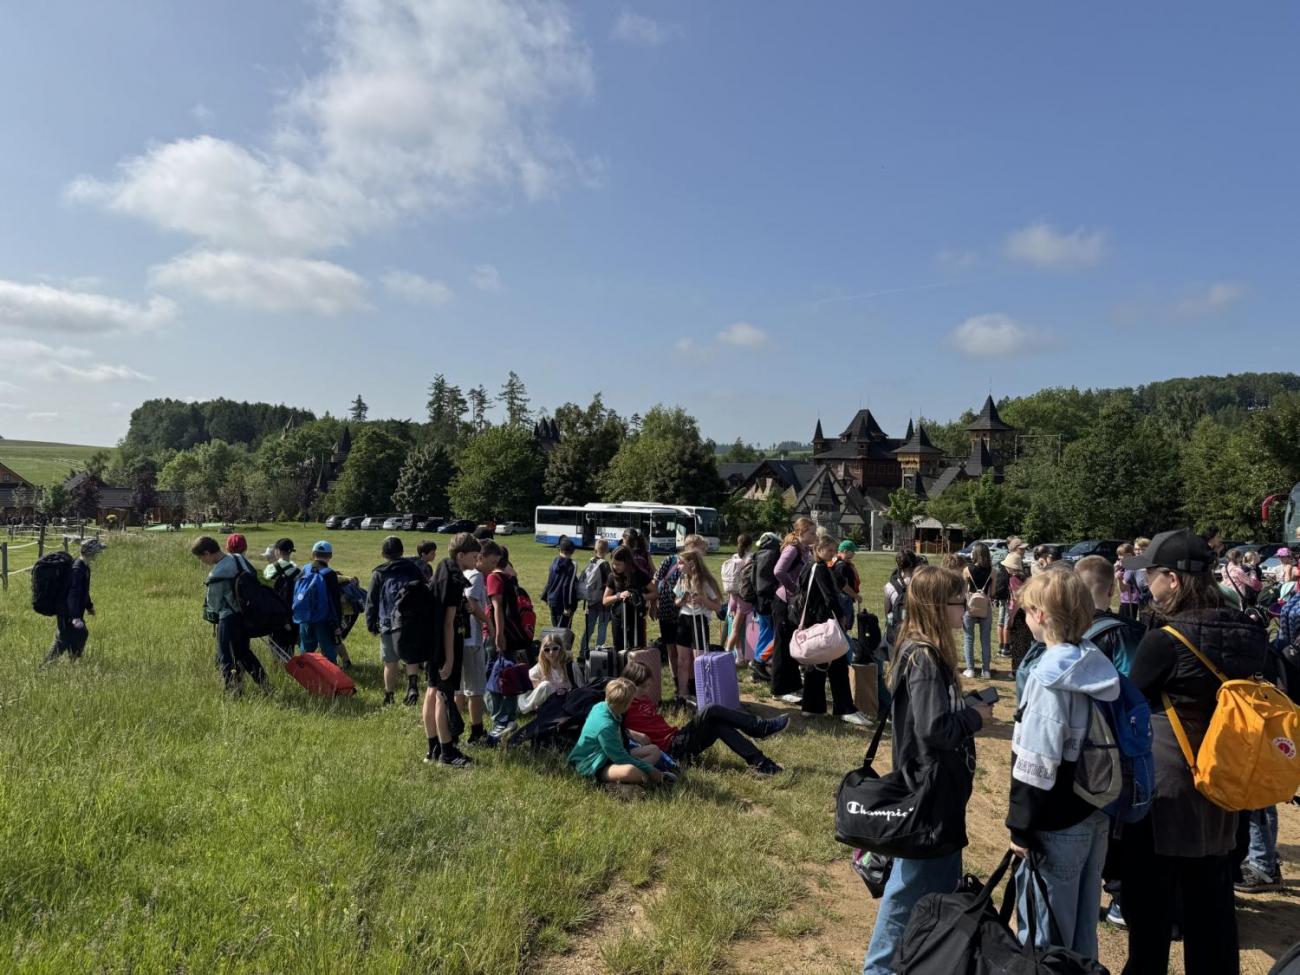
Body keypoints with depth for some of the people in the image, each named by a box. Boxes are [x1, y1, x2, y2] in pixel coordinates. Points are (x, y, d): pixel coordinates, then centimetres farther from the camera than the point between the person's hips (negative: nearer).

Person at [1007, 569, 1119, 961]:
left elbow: (1035, 762, -22)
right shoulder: (1098, 664, 3)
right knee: (1082, 922, 22)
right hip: (1097, 814, 8)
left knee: (1045, 935, 6)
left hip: (1056, 825, -8)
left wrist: (1021, 825, -14)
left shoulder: (1049, 677, -21)